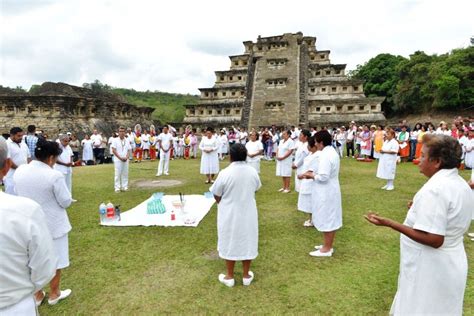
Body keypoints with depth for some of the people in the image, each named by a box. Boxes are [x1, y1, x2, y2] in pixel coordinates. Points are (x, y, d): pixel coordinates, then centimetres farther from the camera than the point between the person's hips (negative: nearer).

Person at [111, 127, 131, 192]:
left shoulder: (127, 141, 11)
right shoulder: (115, 140, -2)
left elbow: (129, 150, 10)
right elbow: (113, 150, -8)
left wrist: (126, 157, -8)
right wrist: (120, 158, -13)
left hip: (125, 160, 4)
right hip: (118, 160, -4)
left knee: (125, 173, 6)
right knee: (118, 174, -4)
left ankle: (124, 187, 15)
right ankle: (117, 188, 1)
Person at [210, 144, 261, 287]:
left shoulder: (225, 173, -19)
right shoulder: (253, 171, -7)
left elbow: (216, 195, -8)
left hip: (229, 214, -3)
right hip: (248, 213, 3)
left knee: (230, 243, 11)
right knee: (247, 242, 14)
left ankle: (229, 276, 23)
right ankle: (246, 275, 27)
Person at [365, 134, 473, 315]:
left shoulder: (434, 189, -27)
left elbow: (433, 239, -30)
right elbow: (451, 222, 14)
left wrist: (389, 223, -30)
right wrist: (423, 211, 18)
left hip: (430, 269, -9)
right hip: (449, 264, 9)